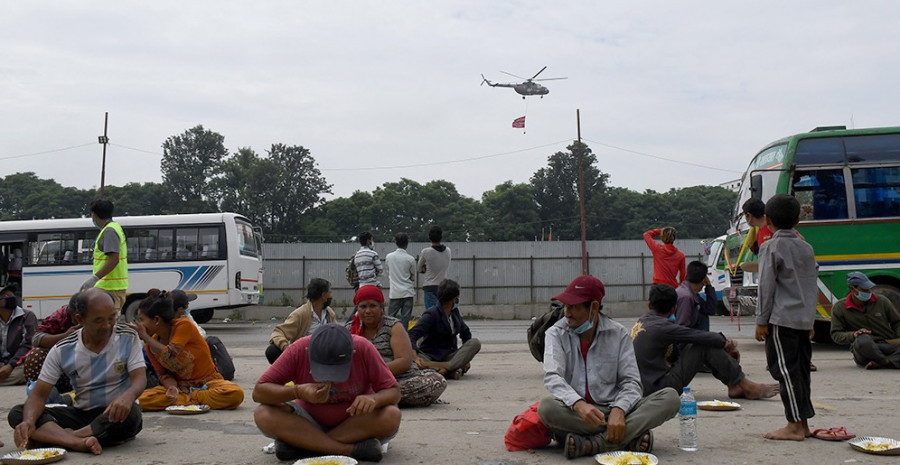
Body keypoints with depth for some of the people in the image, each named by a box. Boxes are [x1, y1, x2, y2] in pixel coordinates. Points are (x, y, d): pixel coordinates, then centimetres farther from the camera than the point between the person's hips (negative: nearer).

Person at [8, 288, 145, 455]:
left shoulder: (128, 338, -8)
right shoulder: (62, 351, -4)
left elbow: (139, 379, -16)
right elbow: (39, 394, -6)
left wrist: (127, 396, -41)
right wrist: (29, 421, -29)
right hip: (81, 414, 3)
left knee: (131, 414, -38)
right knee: (17, 414, -15)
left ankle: (55, 437, -25)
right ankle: (79, 442, -39)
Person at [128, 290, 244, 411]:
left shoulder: (184, 325, -13)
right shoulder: (150, 345, 2)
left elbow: (169, 355, -24)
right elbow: (163, 374, 1)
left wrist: (144, 335, -15)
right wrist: (172, 388, -21)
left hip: (207, 382, -3)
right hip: (180, 386, 3)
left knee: (235, 394, -35)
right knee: (141, 399, -25)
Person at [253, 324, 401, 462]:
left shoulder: (363, 349, -23)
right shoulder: (298, 351, -23)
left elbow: (394, 391, -16)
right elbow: (258, 392, -21)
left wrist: (373, 399, -39)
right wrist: (297, 392, -38)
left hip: (355, 420, 0)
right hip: (310, 421, 0)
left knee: (392, 417, -31)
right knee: (263, 415, -27)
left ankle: (299, 445, -24)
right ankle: (352, 449, -30)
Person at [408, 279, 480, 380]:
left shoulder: (455, 312, 10)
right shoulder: (431, 314, -11)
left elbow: (465, 333, 23)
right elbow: (412, 335, -23)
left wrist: (466, 357, 9)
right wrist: (415, 357, -41)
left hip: (449, 355, 6)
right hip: (430, 356, -6)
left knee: (475, 342, -20)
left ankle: (444, 369, -35)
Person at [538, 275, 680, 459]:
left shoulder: (618, 334, 3)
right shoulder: (556, 334, -1)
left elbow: (631, 381, -2)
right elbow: (552, 377, -16)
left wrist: (619, 410, -25)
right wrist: (578, 404, -36)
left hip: (613, 410, 2)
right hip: (575, 413, -2)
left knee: (670, 398, -20)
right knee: (547, 406, -35)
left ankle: (590, 444, -31)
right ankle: (632, 437, -26)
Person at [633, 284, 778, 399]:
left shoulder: (640, 322, 9)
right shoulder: (661, 326, -18)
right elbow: (699, 336, -14)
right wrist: (724, 341, 4)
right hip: (660, 388, -9)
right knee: (706, 346, -10)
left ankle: (734, 386, 11)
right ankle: (747, 386, -2)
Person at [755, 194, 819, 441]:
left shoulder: (771, 247, -8)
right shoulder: (806, 248, 14)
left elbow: (767, 286, -10)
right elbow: (812, 286, 18)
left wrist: (761, 320, -7)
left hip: (781, 318, -7)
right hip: (804, 318, 8)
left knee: (784, 369, -5)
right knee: (800, 369, 11)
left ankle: (795, 425, -6)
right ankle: (803, 423, 15)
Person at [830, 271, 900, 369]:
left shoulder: (882, 301, 9)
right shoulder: (839, 308, 3)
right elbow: (836, 335, 2)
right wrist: (853, 335, -19)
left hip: (888, 345, 2)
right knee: (863, 340, -40)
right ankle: (887, 361, -26)